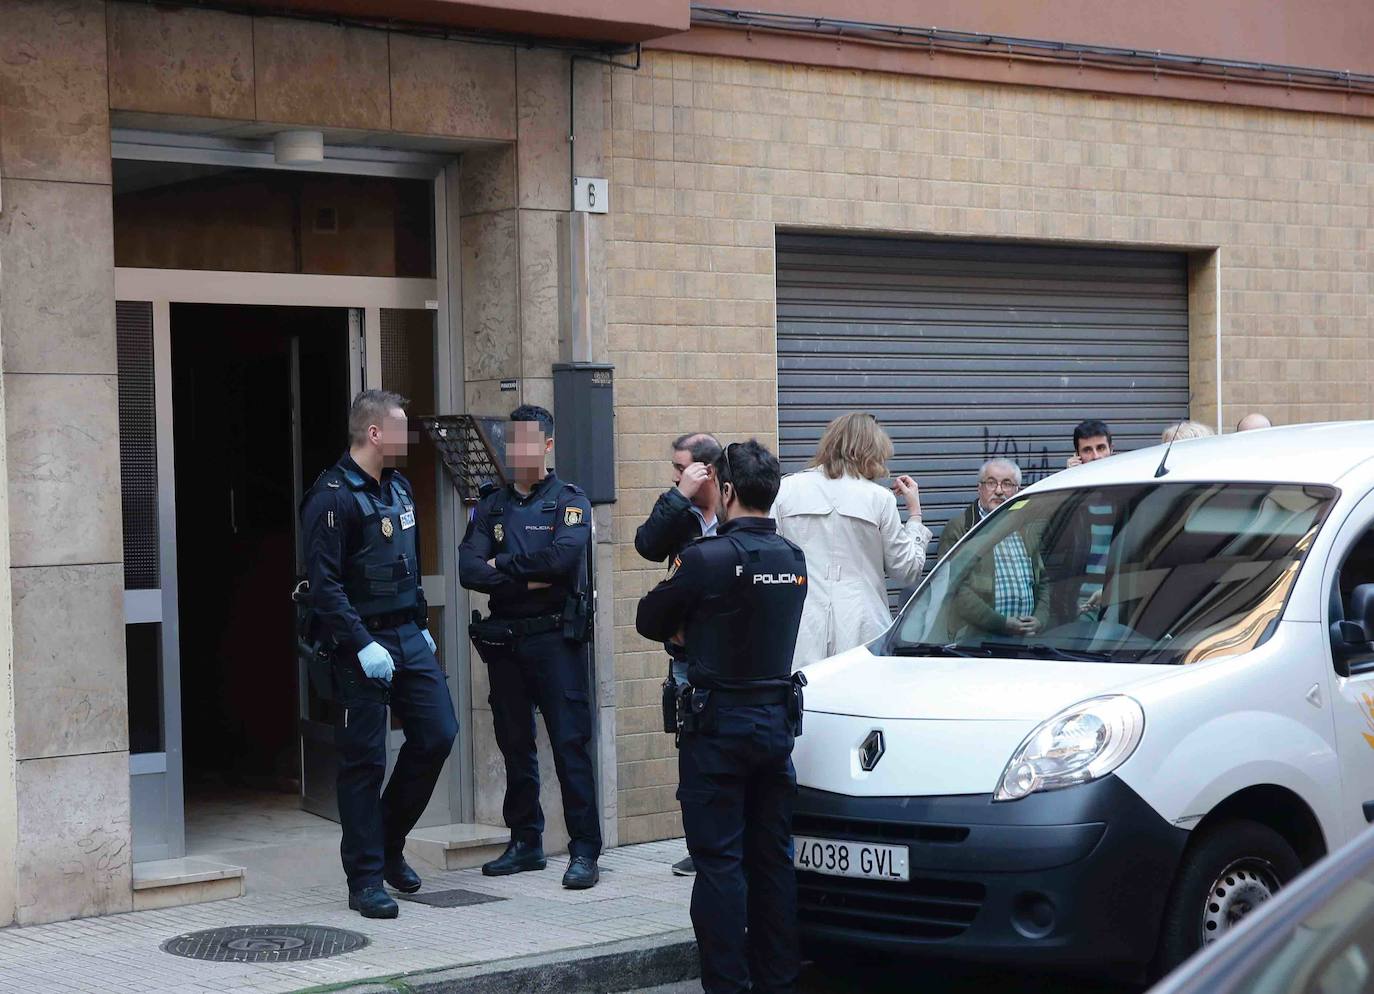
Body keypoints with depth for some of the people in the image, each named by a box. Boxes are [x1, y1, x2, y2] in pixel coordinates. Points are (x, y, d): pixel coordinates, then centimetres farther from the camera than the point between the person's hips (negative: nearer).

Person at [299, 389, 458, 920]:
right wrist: (362, 646, -23)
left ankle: (389, 842, 23)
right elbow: (324, 586, -19)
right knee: (363, 761, -2)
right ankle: (366, 880, 6)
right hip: (362, 645, -8)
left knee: (437, 734, 4)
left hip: (409, 637, 8)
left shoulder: (399, 487, 13)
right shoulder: (332, 497, -14)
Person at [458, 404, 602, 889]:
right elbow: (468, 569, -1)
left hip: (555, 636, -5)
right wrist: (528, 580, -12)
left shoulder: (569, 501, 1)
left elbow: (565, 556, -18)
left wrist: (503, 564, -7)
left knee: (570, 743, -7)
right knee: (515, 744, 10)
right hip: (504, 639, 5)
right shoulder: (491, 506, 13)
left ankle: (585, 850, -6)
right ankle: (526, 843, 20)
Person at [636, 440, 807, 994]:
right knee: (772, 857, 12)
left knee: (718, 860, -2)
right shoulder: (792, 560, 7)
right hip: (777, 719, 6)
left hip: (718, 724, -6)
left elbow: (650, 621, -5)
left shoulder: (708, 558, -16)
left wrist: (684, 632, 13)